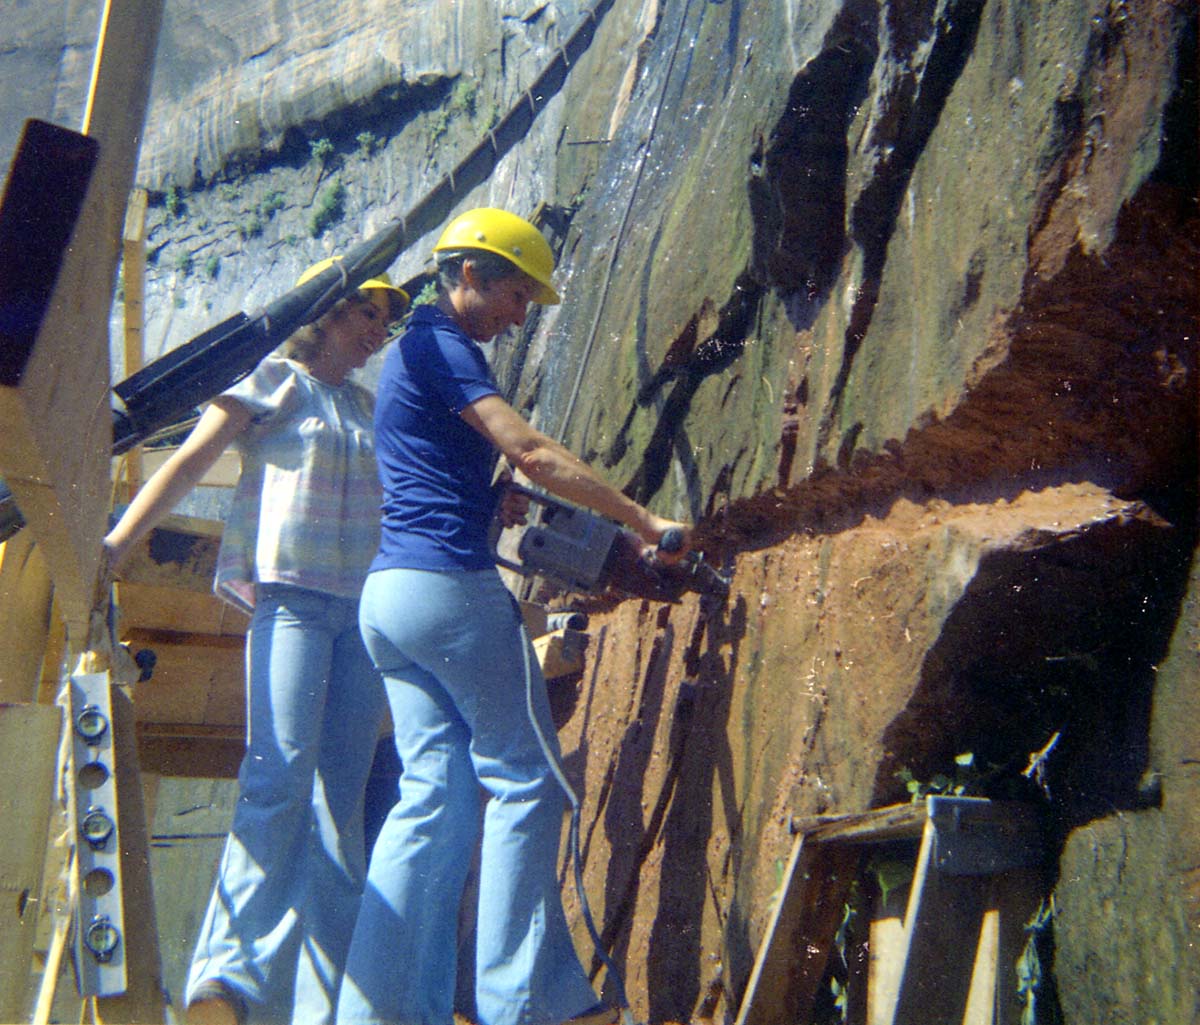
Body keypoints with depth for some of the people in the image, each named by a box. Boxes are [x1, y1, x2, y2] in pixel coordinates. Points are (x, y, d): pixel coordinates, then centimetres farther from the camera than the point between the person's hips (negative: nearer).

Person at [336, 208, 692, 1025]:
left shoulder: (416, 350, 24)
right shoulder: (442, 347, -6)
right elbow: (532, 453, -15)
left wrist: (498, 502, 14)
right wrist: (643, 520, -13)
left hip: (388, 591, 10)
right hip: (449, 583, -9)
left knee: (433, 794, 6)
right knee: (524, 780, -4)